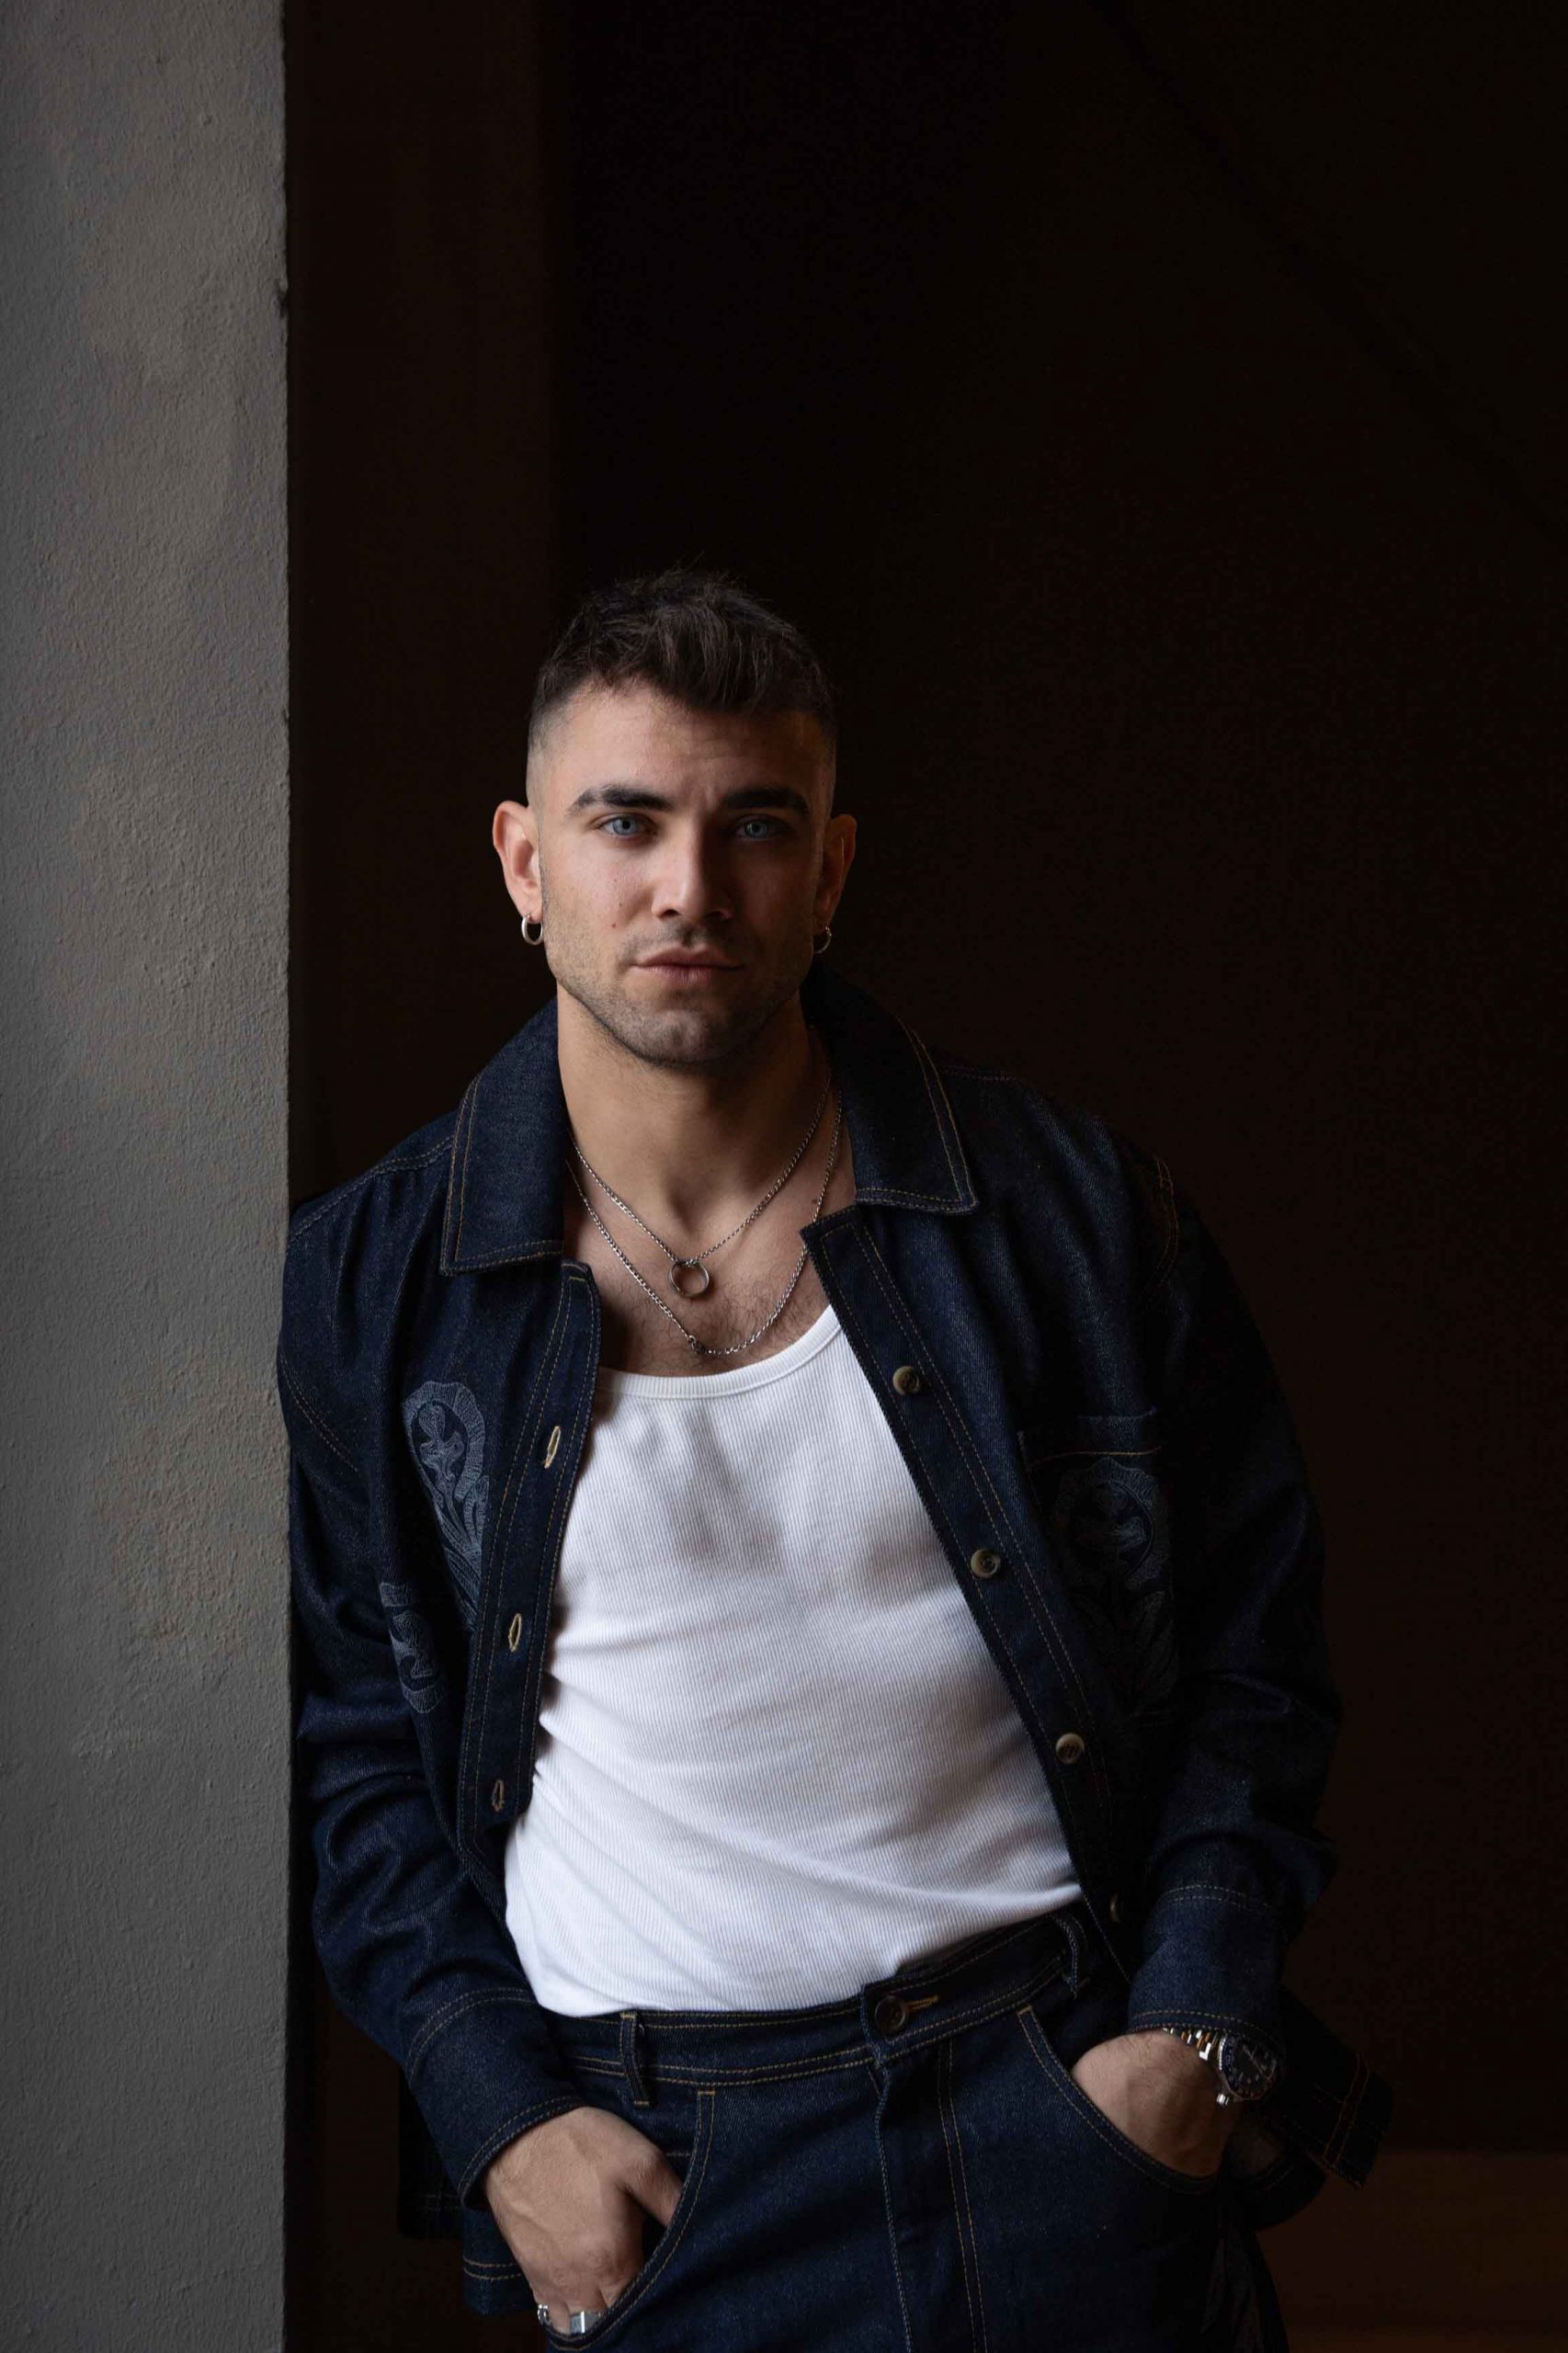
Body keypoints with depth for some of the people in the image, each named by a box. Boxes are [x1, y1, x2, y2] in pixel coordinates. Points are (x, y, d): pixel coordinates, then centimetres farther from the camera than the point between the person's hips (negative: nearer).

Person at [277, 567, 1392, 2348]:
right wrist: (496, 2116, -5)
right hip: (653, 2158, 0)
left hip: (1065, 2104, 0)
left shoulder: (1076, 1213, -2)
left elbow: (1252, 1648, 5)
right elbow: (348, 1741, 5)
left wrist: (1202, 2036, -4)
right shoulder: (369, 1284, -2)